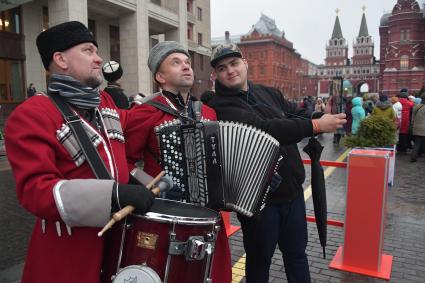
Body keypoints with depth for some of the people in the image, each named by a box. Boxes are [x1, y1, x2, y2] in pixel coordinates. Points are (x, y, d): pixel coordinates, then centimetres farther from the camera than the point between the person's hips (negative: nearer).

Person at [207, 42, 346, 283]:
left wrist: (321, 117, -18)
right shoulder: (221, 106, -16)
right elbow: (264, 129, -28)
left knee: (297, 252, 22)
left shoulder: (269, 93, 8)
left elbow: (298, 114, 5)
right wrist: (316, 126, -28)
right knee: (260, 259, 14)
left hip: (292, 190, 6)